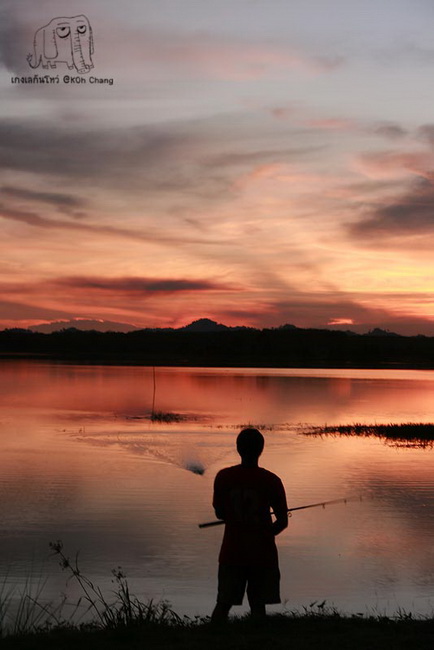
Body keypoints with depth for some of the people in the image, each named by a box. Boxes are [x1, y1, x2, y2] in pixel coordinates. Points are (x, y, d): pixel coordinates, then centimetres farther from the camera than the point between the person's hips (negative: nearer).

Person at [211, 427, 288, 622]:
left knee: (223, 604, 8)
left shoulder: (223, 477, -5)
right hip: (263, 553, -1)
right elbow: (282, 522, -4)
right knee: (258, 605, 7)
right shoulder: (271, 481, -9)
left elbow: (220, 513, 5)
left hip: (231, 552, 1)